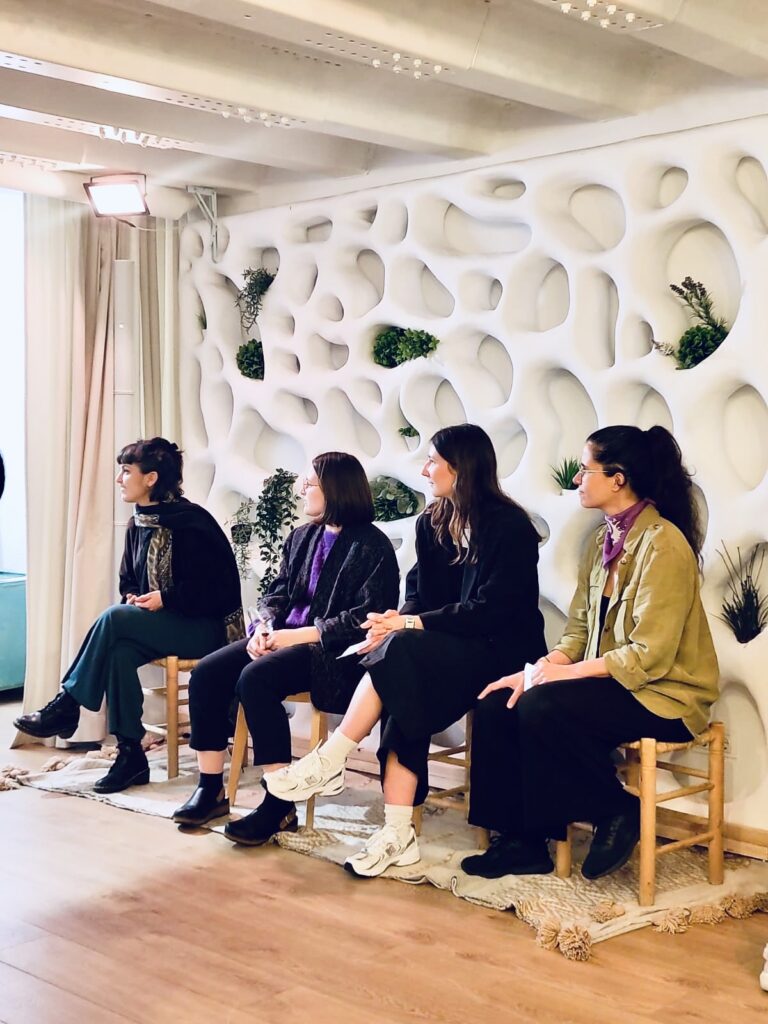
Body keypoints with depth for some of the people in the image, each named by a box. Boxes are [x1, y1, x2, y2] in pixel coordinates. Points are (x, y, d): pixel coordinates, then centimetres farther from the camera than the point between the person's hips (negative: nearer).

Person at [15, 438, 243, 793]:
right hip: (161, 624, 7)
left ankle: (66, 707, -15)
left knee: (114, 618, -27)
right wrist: (134, 598, -4)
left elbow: (219, 586, -18)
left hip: (205, 627, -7)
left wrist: (165, 598, -20)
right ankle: (130, 753, -21)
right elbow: (128, 581, 19)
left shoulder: (190, 523, -15)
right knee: (119, 650, -26)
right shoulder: (138, 524, 9)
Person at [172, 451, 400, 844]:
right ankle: (210, 789, -3)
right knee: (206, 674, -12)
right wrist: (265, 626, -5)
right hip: (286, 637, 8)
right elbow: (276, 593, 18)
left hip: (333, 650, -8)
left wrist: (300, 635, -19)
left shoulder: (372, 546, -7)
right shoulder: (302, 537, 17)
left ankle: (280, 806, -25)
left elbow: (369, 617, -16)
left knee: (255, 679, -32)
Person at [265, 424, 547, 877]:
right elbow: (420, 594, 11)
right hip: (444, 649, 6)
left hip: (501, 652, -6)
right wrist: (397, 621, -12)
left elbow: (492, 610, -19)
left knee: (400, 653, -31)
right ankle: (398, 832, -29)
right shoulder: (432, 523, 11)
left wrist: (411, 625, -21)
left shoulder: (509, 528, -12)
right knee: (401, 687, -27)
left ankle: (330, 762, -21)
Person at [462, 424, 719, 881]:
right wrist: (543, 668, -8)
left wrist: (566, 672, -19)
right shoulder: (605, 541, 10)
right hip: (610, 681, 9)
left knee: (543, 707, -29)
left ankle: (618, 813, -7)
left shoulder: (662, 544, -18)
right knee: (497, 704, -8)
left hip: (663, 694, -8)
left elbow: (649, 656, -22)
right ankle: (521, 842, 0)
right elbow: (580, 629, 10)